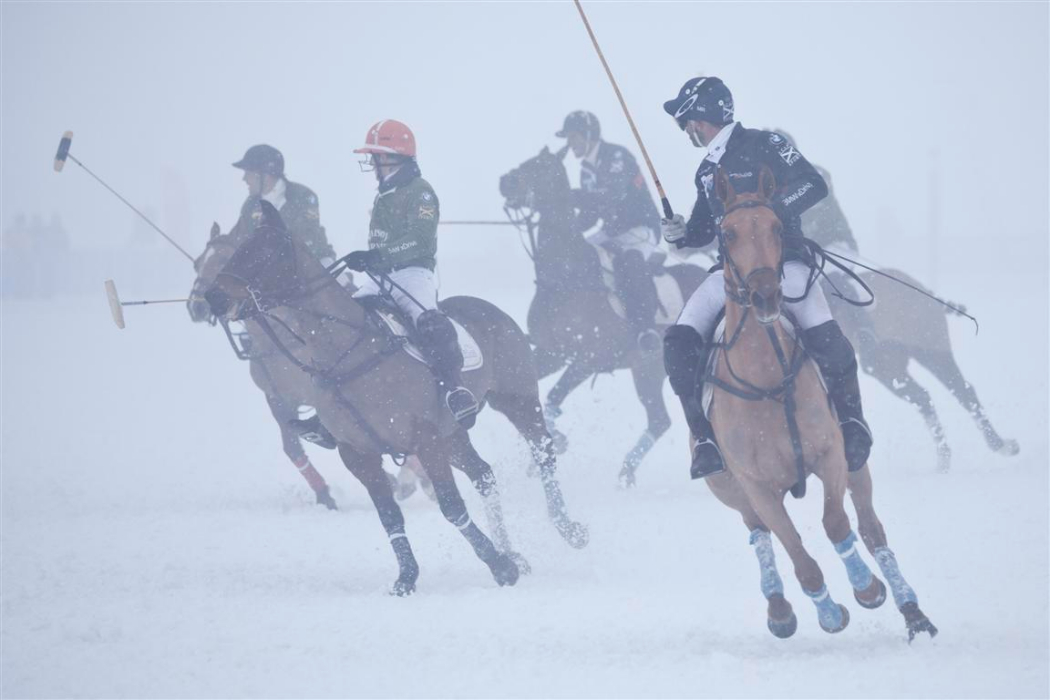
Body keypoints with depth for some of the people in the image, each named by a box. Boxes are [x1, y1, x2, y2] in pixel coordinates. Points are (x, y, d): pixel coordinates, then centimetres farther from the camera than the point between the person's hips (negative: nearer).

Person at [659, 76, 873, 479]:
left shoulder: (764, 146, -5)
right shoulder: (708, 171, 17)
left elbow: (814, 186, -13)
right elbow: (703, 230, 26)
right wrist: (681, 234, 3)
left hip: (783, 261, -7)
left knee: (825, 337, -30)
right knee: (679, 342, -15)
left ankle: (852, 420, -7)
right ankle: (705, 436, -8)